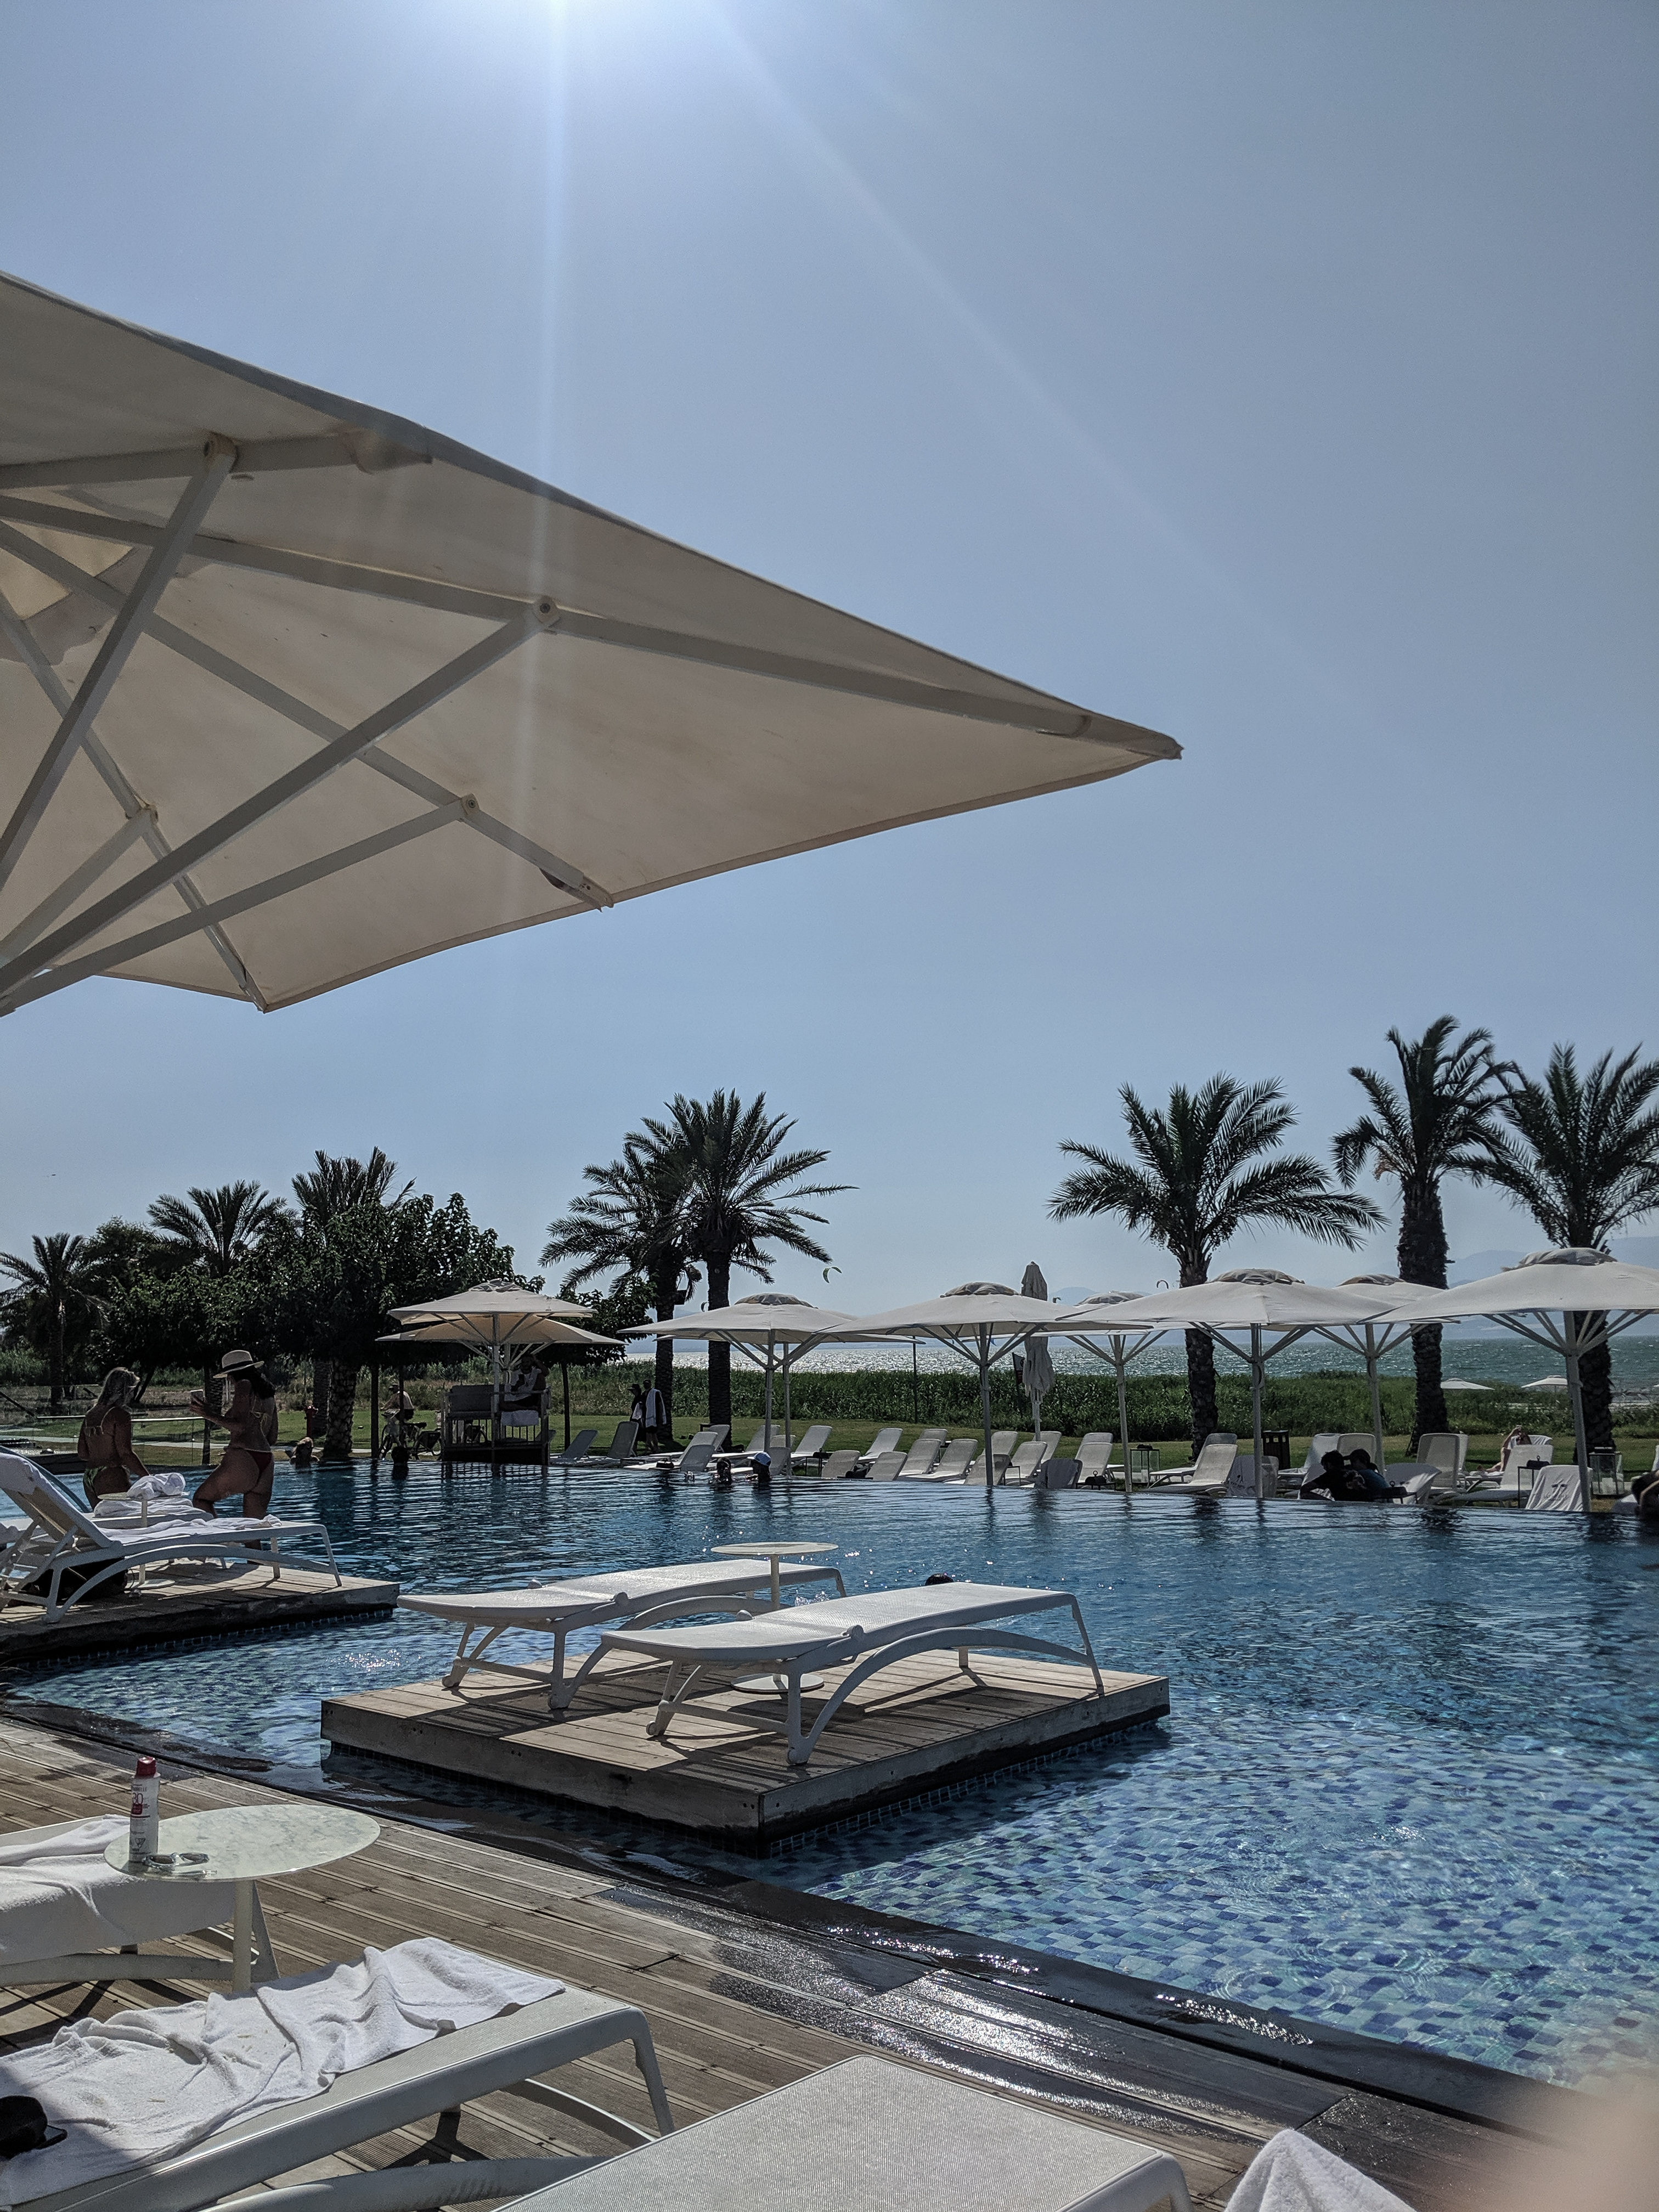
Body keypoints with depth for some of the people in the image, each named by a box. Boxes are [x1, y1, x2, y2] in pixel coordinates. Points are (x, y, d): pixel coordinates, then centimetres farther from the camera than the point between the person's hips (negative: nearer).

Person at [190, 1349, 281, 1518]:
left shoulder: (244, 1385, -1)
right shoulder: (269, 1392, 22)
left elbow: (240, 1426, -13)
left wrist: (208, 1415, -8)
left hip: (243, 1460, -8)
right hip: (267, 1462, 8)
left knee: (201, 1499, 4)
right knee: (254, 1524, 7)